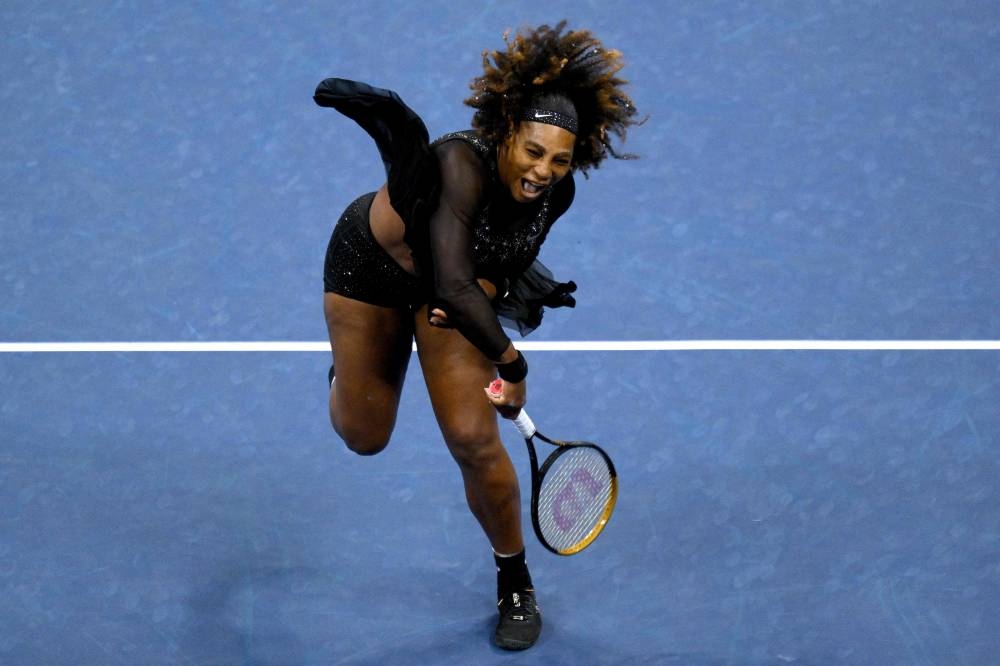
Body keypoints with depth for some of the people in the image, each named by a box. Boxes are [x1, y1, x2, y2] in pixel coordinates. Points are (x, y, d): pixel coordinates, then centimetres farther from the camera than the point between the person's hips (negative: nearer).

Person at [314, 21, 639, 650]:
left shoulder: (557, 191, -24)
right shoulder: (463, 165, -43)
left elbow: (513, 260, -2)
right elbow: (454, 286, -48)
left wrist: (483, 290, -21)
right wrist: (513, 366, -41)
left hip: (461, 279, 3)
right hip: (371, 267, -3)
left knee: (474, 441, -8)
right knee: (364, 437, 10)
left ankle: (516, 585, 14)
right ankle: (349, 359, 47)